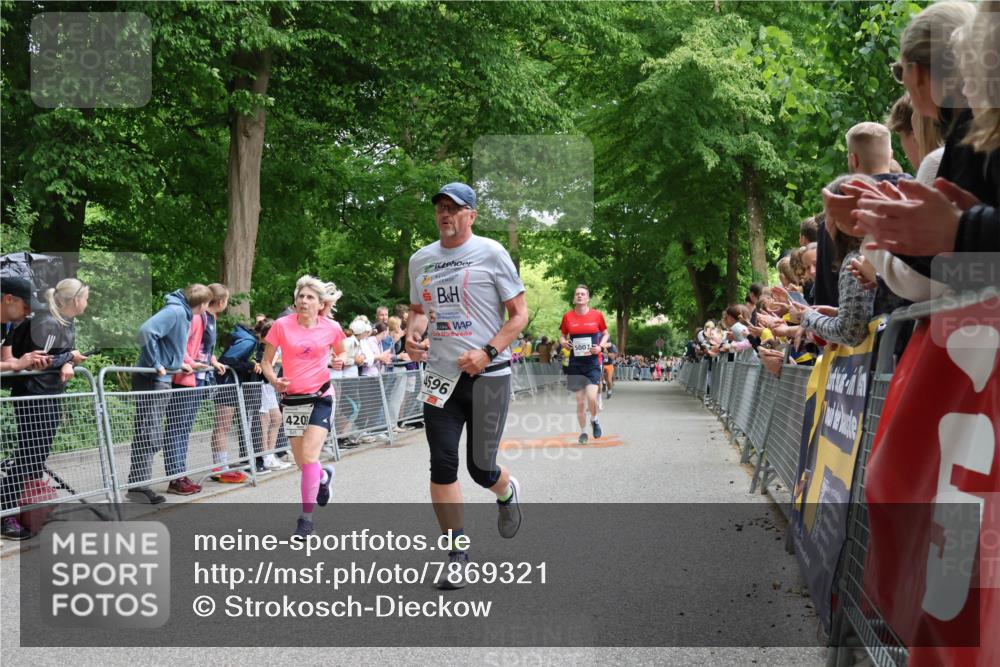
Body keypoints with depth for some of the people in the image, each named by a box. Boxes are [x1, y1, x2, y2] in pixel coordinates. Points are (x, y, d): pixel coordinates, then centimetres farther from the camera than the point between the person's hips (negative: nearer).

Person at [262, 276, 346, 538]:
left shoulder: (332, 328, -2)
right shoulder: (282, 325, -5)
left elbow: (342, 354, 17)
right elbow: (266, 362, 1)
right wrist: (274, 380, -19)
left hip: (320, 397, -2)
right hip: (292, 399, 2)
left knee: (309, 456, -15)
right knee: (302, 462, 9)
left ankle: (307, 517, -7)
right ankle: (324, 475, 46)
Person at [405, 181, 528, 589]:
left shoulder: (491, 253, -4)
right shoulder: (420, 260, 10)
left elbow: (519, 313, -3)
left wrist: (487, 353, -15)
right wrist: (413, 334, 1)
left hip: (488, 376, -4)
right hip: (441, 376, 4)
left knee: (480, 467, -1)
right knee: (442, 466, -3)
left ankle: (506, 491, 36)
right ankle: (457, 554, 8)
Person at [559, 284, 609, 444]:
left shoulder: (597, 315, -1)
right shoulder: (568, 317, 1)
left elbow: (605, 334, 11)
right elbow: (563, 336, 14)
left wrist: (600, 347, -7)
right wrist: (563, 342, -8)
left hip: (593, 361, -2)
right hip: (575, 363, 2)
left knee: (591, 397, -16)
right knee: (580, 401, 4)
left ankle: (595, 420, 15)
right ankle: (583, 432, 21)